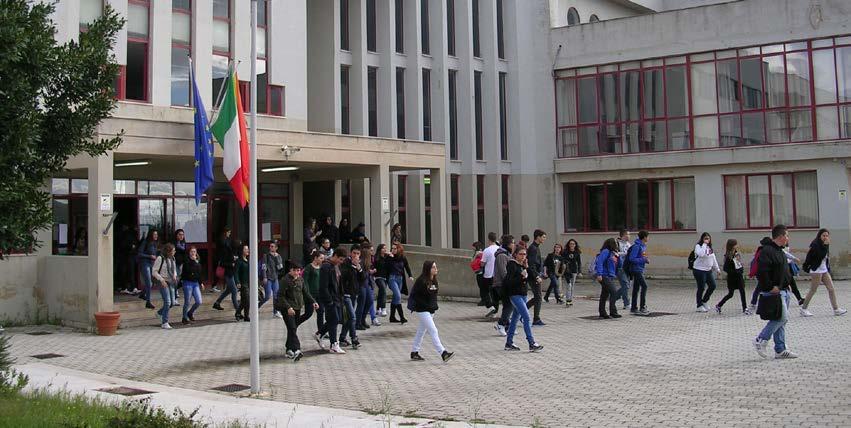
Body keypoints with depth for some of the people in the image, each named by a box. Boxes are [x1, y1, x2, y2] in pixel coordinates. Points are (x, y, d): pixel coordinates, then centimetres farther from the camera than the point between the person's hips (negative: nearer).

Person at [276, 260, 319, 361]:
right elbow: (281, 296, -12)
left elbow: (305, 292, 20)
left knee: (292, 329, 11)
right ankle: (296, 350, -28)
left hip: (297, 308, 7)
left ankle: (289, 350, 19)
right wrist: (288, 307, -21)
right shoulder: (285, 280, -10)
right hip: (287, 309, -7)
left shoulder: (300, 279, 11)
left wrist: (313, 302, 7)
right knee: (292, 328, -16)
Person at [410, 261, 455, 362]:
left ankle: (414, 353, 25)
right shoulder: (421, 281, -17)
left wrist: (434, 306, 5)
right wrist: (424, 305, -18)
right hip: (422, 311, -8)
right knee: (433, 331, -11)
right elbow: (414, 295, -17)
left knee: (421, 331, 15)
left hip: (431, 311, 8)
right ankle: (443, 353, -13)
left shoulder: (434, 281, 8)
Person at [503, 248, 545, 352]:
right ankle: (532, 344, -15)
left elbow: (533, 279, 5)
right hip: (515, 294, -8)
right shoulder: (512, 265, -10)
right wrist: (521, 277, -26)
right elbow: (509, 282, -18)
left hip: (523, 294, 8)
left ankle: (509, 343, 21)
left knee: (515, 318, 13)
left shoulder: (524, 265, 12)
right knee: (527, 318, -14)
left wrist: (527, 268, -5)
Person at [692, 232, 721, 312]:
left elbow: (713, 259, 19)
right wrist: (704, 244, -24)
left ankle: (704, 301, 24)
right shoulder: (698, 246, -11)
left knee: (712, 286, 6)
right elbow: (701, 254, -32)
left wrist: (717, 268, 18)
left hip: (708, 270, 8)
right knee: (701, 288, -1)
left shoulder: (710, 247, 13)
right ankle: (699, 306, 12)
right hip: (699, 270, -8)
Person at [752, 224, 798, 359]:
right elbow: (762, 272, -26)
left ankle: (780, 350, 14)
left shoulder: (779, 251, 17)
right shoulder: (767, 251, -17)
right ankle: (760, 340, -2)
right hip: (774, 292, -10)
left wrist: (787, 284, 17)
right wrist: (771, 287, -22)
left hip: (783, 291, 10)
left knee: (782, 320, 10)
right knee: (782, 317, -13)